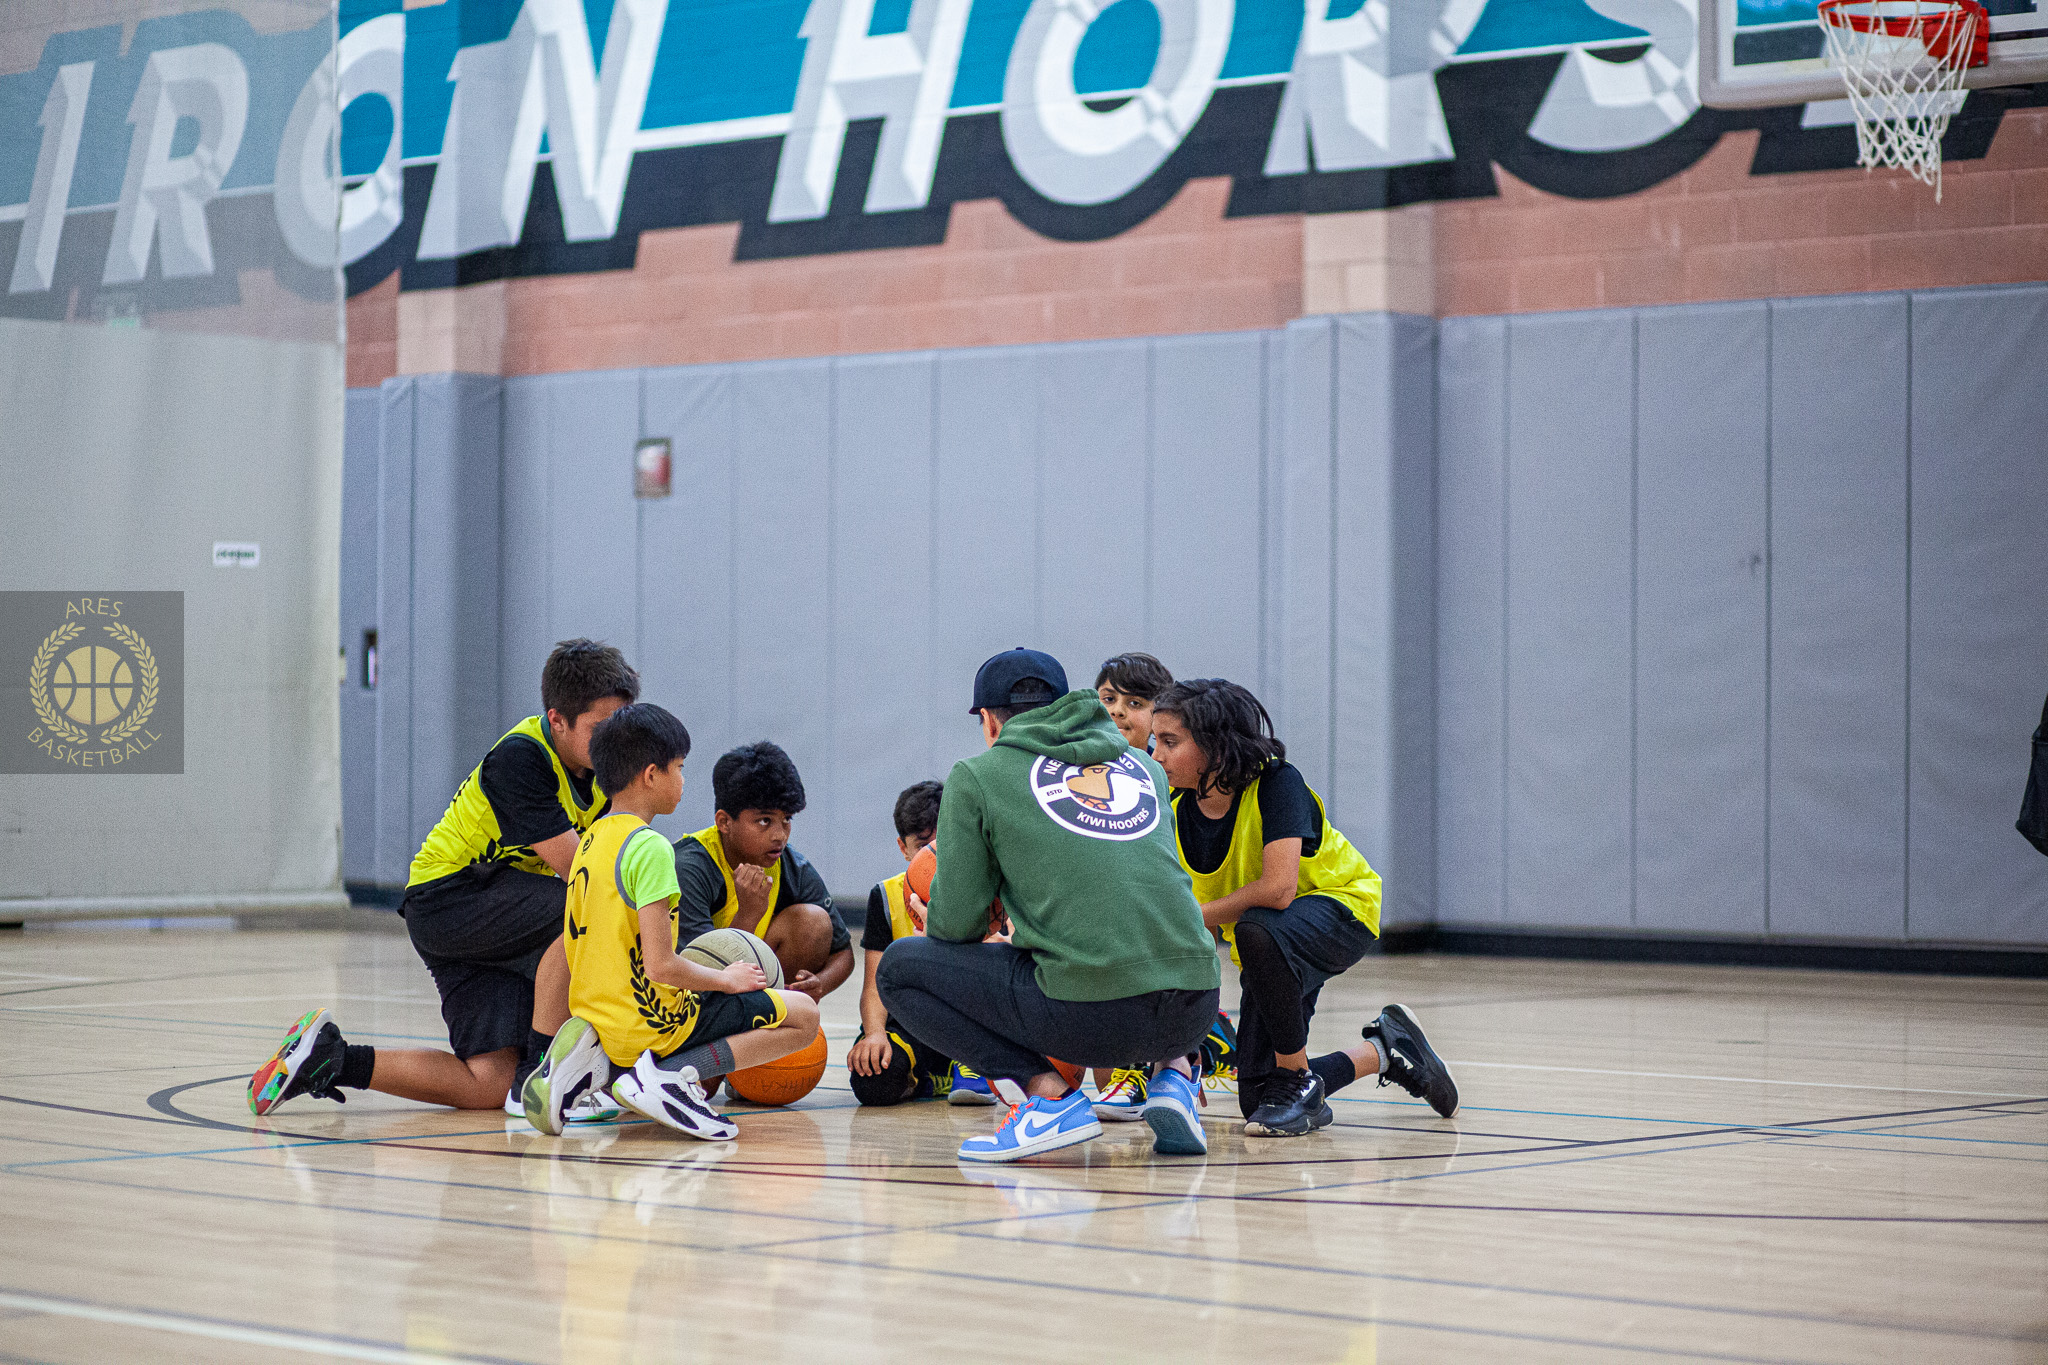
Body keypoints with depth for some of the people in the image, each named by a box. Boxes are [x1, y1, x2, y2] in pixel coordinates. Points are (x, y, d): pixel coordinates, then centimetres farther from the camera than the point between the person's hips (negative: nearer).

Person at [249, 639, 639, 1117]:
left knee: (490, 1083, -2)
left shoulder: (596, 766, 1)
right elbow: (574, 867, -25)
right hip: (446, 898, -9)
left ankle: (329, 1056, 7)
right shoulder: (519, 759, -23)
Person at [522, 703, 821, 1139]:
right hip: (652, 1025, -8)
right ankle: (670, 1074, -15)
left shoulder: (590, 842, 11)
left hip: (595, 1018, 8)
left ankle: (598, 1068, 4)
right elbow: (660, 964, -23)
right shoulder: (649, 848, -17)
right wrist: (726, 979, -5)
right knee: (804, 1015, -1)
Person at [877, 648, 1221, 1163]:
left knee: (900, 967, 14)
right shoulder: (1144, 765, 22)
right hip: (1195, 1010, 5)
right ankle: (1176, 1074, 11)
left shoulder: (976, 776, 8)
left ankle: (1047, 1093, -3)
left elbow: (958, 923, 5)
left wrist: (937, 924, 29)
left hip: (1088, 1012, -5)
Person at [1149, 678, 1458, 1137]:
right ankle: (1383, 1050, 22)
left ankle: (1299, 1079, -21)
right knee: (1257, 1102, -2)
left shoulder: (1276, 782, -26)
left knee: (1258, 930, -40)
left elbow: (1277, 888, -37)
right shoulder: (1176, 815, -11)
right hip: (1270, 946, 6)